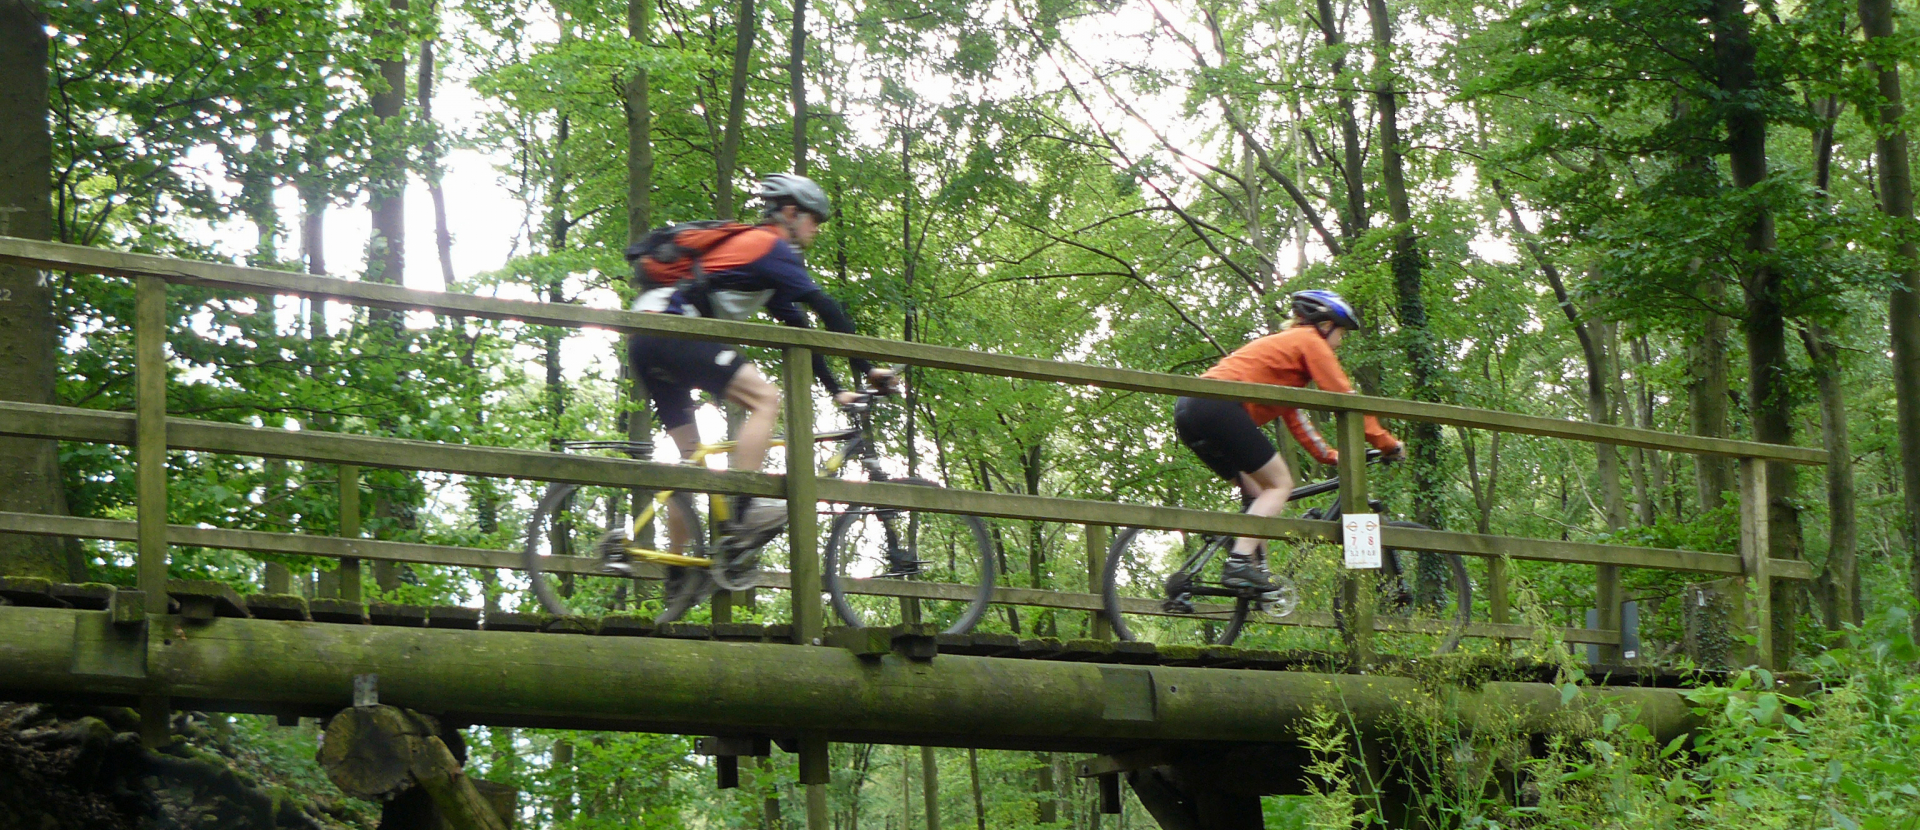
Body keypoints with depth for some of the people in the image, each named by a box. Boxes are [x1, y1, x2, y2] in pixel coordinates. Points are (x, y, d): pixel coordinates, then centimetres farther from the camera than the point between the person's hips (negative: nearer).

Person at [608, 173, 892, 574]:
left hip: (648, 346, 10)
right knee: (766, 397, -15)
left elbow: (797, 327, 26)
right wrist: (867, 369, -8)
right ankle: (743, 509, -23)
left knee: (691, 457, 12)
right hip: (670, 332, -10)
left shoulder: (750, 247, 27)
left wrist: (836, 390, 23)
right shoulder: (769, 247, -2)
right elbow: (826, 310, -10)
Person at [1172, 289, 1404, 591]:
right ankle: (1238, 563, -18)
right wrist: (1386, 443, 6)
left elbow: (1293, 416, 34)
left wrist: (1329, 455, 32)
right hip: (1219, 405, -10)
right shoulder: (1310, 341, 6)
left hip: (1190, 410, 10)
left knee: (1256, 490, 17)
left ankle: (1256, 571, 9)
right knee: (1280, 485, -4)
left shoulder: (1283, 345, 33)